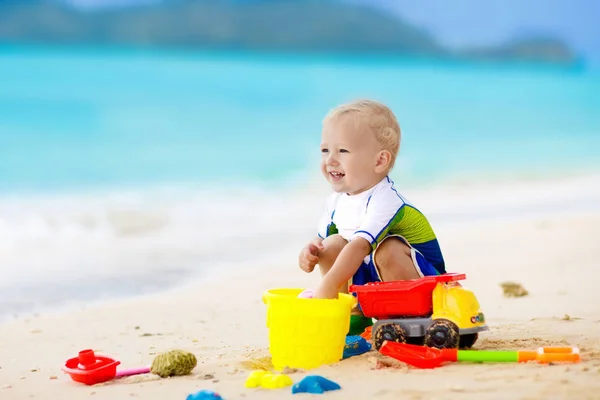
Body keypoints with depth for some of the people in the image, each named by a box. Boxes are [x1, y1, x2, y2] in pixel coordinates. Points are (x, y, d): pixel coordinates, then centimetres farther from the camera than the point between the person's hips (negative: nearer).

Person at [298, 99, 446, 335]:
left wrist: (328, 286, -50)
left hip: (421, 275, -8)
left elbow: (360, 245, -40)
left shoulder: (384, 201, -27)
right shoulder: (336, 202, -1)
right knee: (332, 244, -6)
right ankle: (355, 317, 1)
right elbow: (321, 238, 11)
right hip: (369, 277, 8)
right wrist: (311, 251, -16)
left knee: (388, 250, -34)